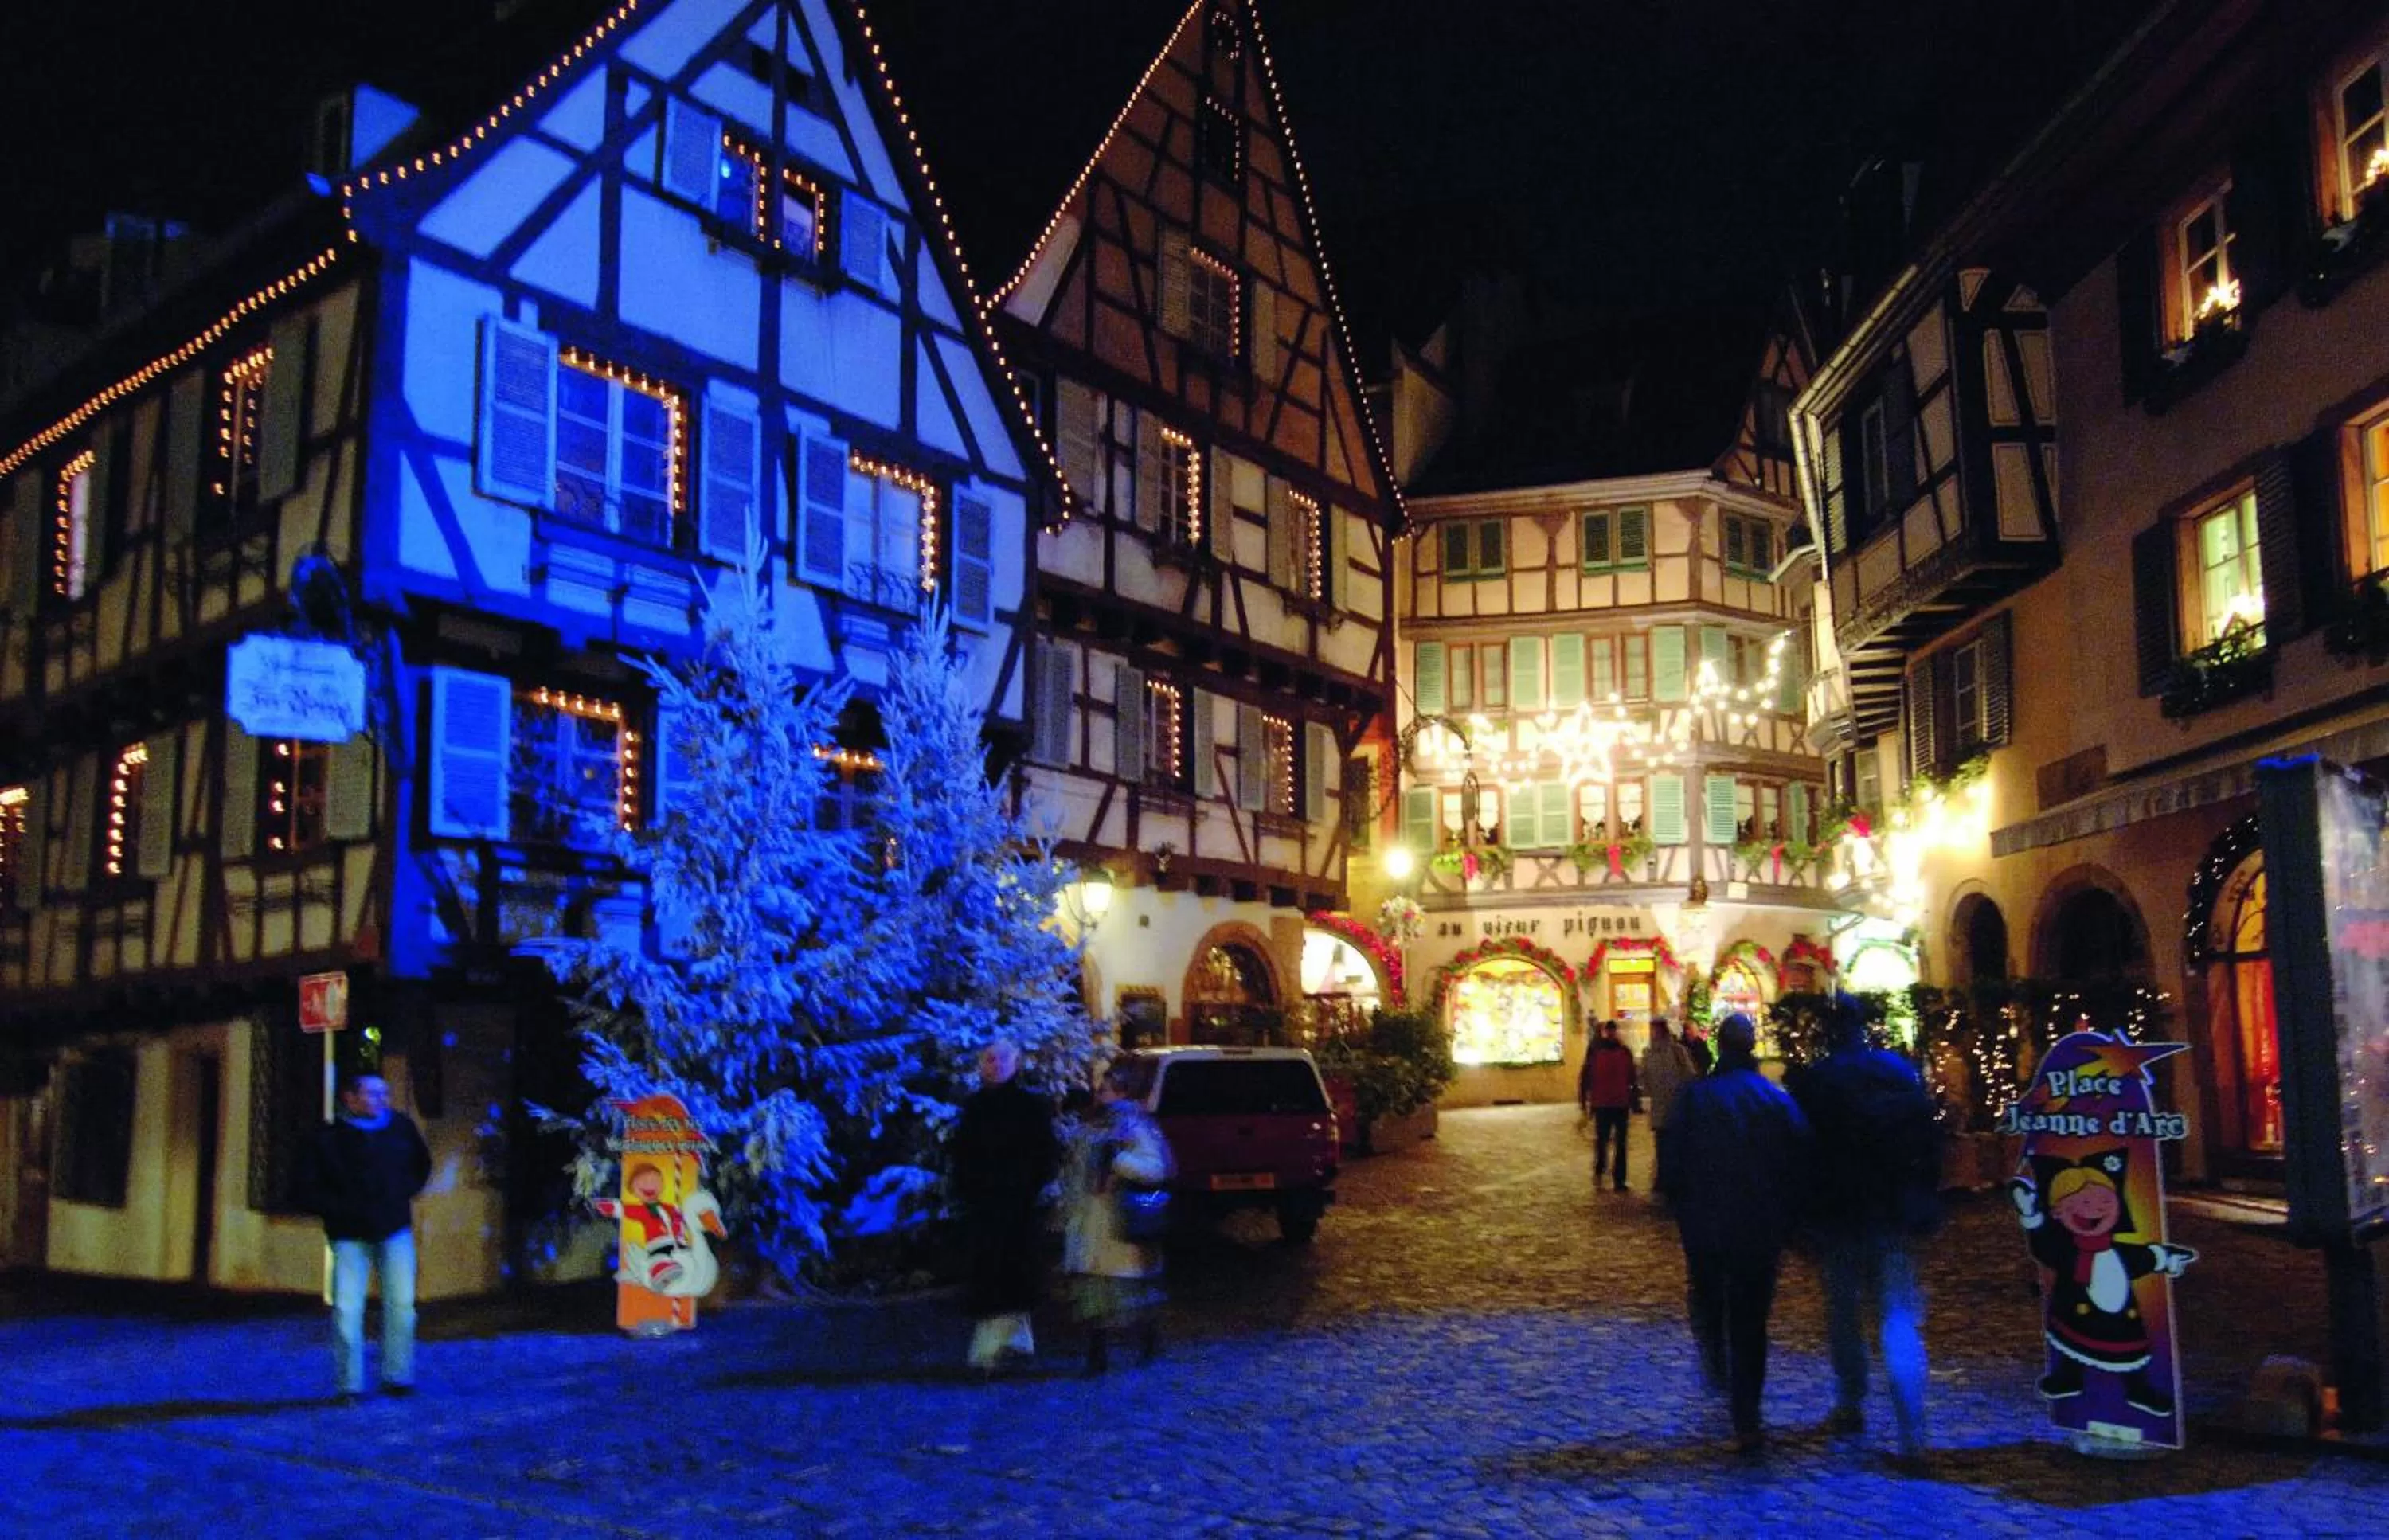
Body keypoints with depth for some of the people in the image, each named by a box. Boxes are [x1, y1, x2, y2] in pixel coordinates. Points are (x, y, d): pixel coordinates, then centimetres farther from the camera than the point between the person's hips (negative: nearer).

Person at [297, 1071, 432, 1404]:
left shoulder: (401, 1127, 5)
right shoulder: (328, 1139, -5)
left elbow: (422, 1163, 24)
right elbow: (308, 1192, -3)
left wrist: (404, 1193, 9)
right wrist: (344, 1210, -12)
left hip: (395, 1230, 2)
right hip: (350, 1236, -2)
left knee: (401, 1303, -2)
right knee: (347, 1309, -7)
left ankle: (397, 1377, 9)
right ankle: (349, 1385, 4)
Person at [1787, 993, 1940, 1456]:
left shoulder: (1810, 1081, -8)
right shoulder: (1900, 1070, 2)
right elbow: (1929, 1139, 4)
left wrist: (1801, 1218, 2)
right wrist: (1924, 1205, 11)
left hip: (1838, 1217, -2)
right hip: (1893, 1215, 2)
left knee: (1844, 1313, 15)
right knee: (1899, 1316, 1)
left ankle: (1850, 1406, 25)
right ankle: (1911, 1429, -11)